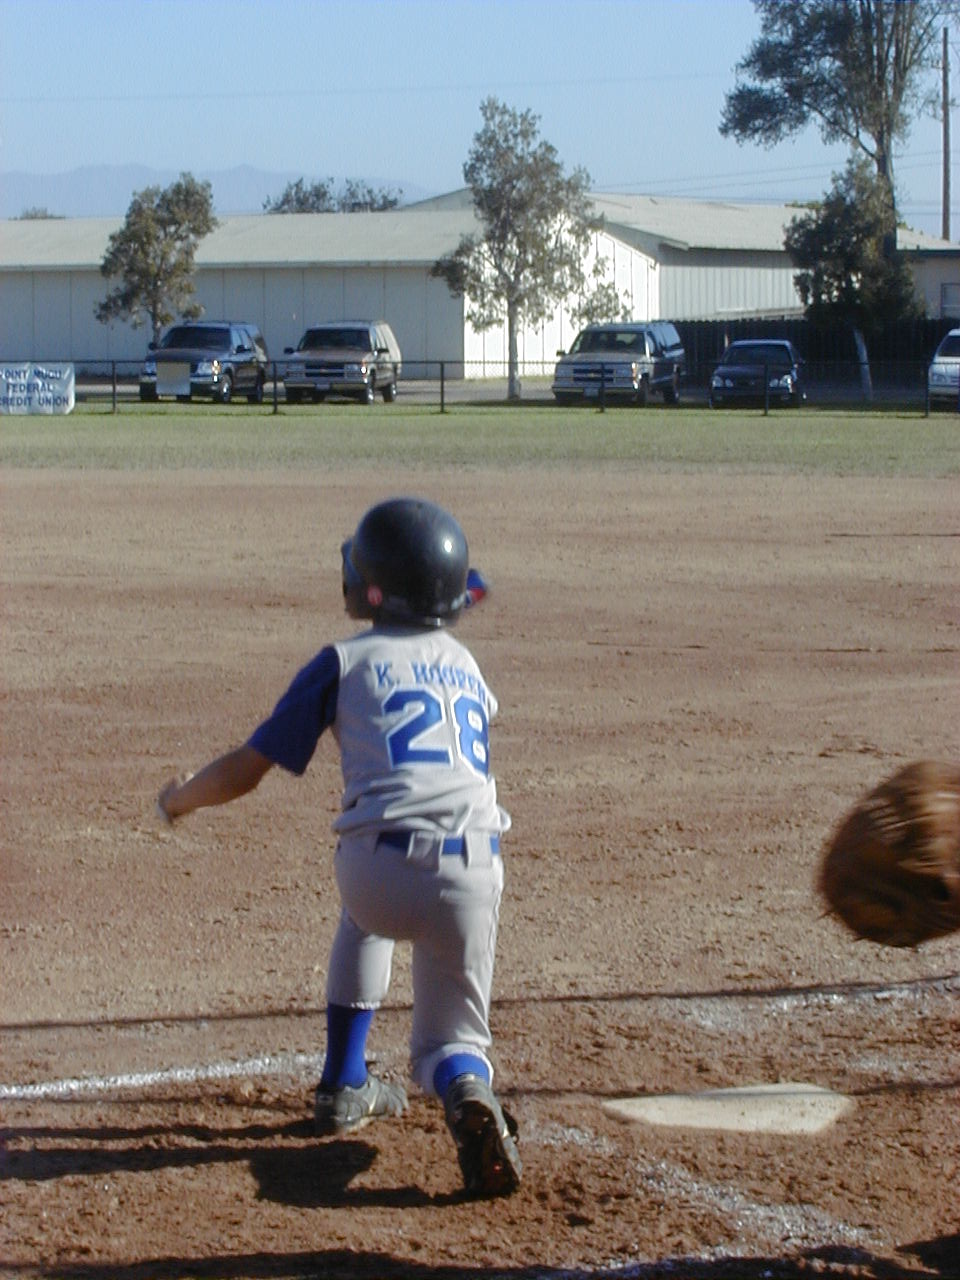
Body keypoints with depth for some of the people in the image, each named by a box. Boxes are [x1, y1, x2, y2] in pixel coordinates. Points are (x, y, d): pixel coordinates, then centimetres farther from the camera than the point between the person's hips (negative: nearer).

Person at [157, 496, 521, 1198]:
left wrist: (180, 798, 30)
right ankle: (467, 1093, -18)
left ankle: (345, 1086, 34)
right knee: (450, 1041, 18)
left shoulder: (344, 662, 10)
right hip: (472, 874, 2)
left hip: (378, 866, -2)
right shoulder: (467, 666, 22)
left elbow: (244, 772, 10)